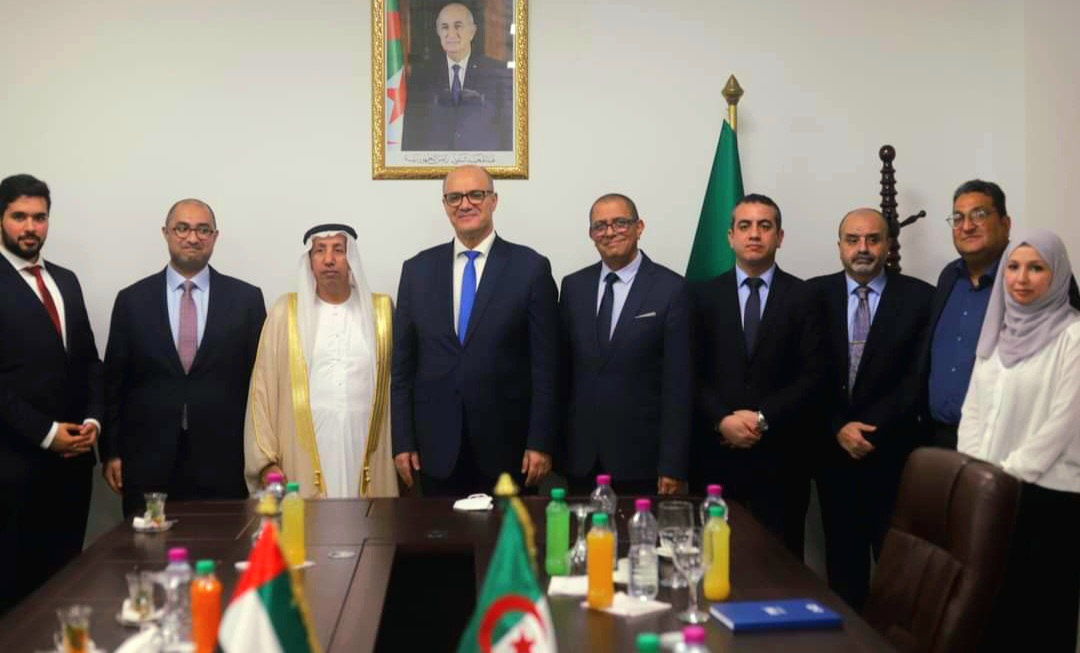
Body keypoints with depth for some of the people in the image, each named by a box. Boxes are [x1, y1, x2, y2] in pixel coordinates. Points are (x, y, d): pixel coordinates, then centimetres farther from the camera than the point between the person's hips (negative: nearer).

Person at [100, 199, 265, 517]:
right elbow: (114, 381, 8)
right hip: (148, 461, 1)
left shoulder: (246, 298, 3)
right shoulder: (132, 300, 6)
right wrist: (111, 452, 4)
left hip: (223, 462, 0)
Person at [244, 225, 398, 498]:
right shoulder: (285, 312, 6)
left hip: (369, 462, 1)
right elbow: (262, 391, 5)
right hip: (304, 464, -1)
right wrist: (266, 461, -2)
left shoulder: (381, 310, 9)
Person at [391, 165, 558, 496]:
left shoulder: (531, 267, -1)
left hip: (506, 444, -2)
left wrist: (541, 442, -7)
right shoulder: (417, 269, 6)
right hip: (437, 446, 2)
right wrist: (402, 441, 3)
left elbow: (545, 364, -3)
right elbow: (402, 363, 7)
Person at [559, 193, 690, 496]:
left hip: (640, 456, -3)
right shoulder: (573, 286, 7)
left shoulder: (671, 289, -6)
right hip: (581, 454, 3)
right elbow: (562, 370, 9)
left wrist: (673, 465, -11)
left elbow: (678, 383, -8)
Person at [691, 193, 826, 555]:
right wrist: (722, 420, -11)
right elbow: (692, 374, 3)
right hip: (716, 453, 1)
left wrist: (763, 418, -12)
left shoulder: (803, 298, 5)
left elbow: (813, 375, -2)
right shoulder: (704, 295, 8)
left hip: (780, 456, 0)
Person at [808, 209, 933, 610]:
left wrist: (871, 428, -14)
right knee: (842, 557, 12)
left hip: (894, 452, -2)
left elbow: (920, 376, -8)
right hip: (833, 450, 2)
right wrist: (838, 428, -10)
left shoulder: (920, 298, -2)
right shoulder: (816, 294, 4)